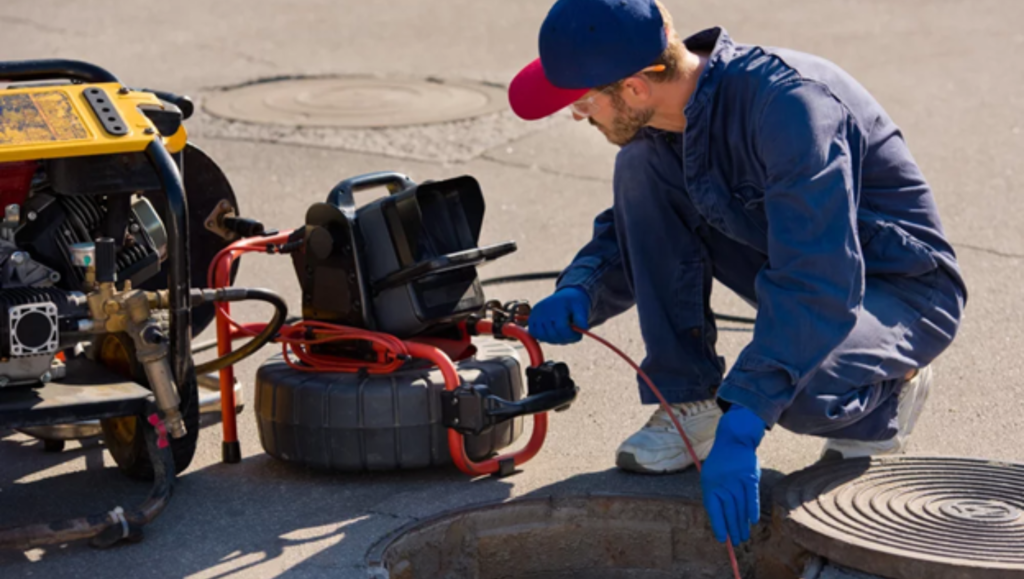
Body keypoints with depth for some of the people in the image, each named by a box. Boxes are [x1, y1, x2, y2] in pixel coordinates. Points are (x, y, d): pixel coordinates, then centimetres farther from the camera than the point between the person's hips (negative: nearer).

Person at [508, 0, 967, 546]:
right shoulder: (665, 120, -7)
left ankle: (884, 393, 0)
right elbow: (630, 232, 9)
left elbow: (818, 285, -39)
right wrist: (580, 291, -15)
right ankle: (691, 406, -6)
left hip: (902, 292, -7)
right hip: (800, 268, 7)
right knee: (639, 169, -11)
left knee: (797, 389, -38)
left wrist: (741, 427, -43)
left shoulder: (789, 104, -33)